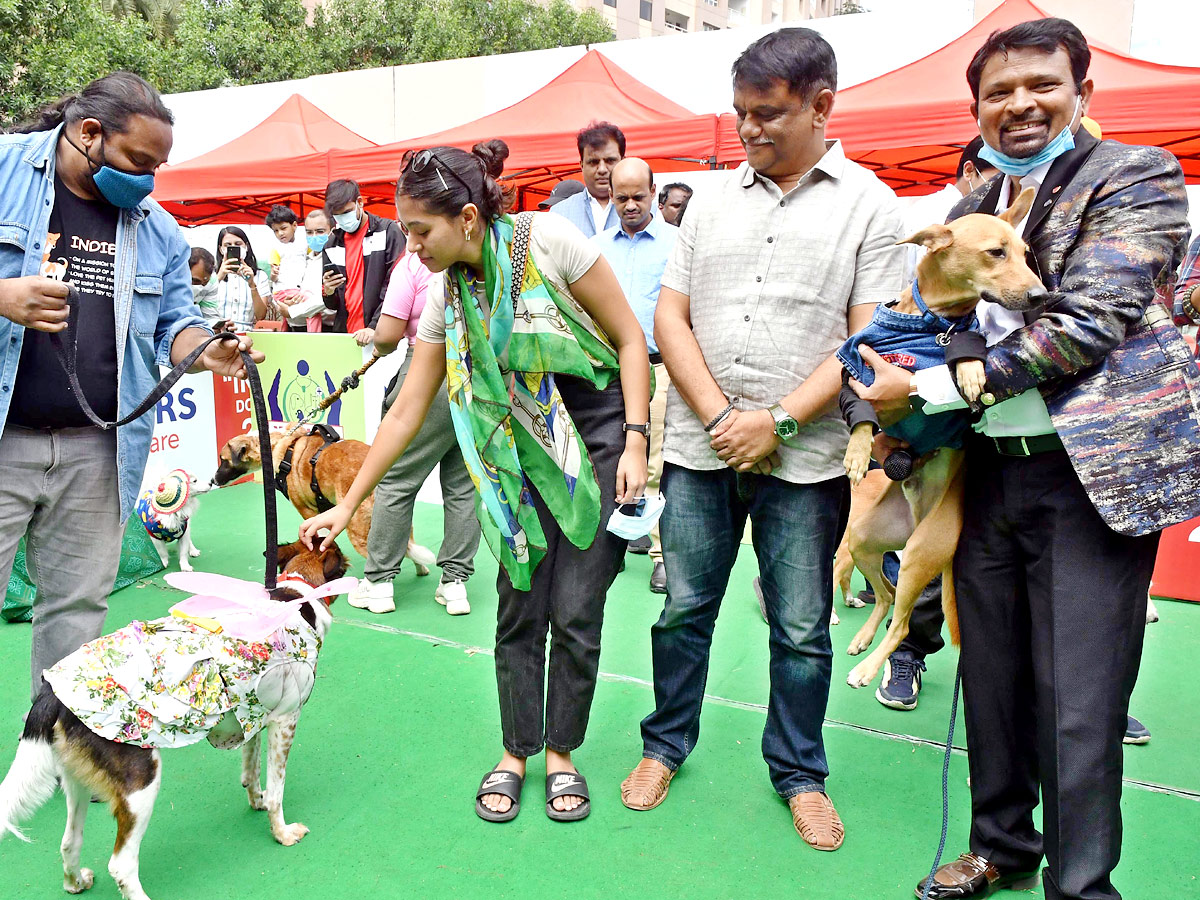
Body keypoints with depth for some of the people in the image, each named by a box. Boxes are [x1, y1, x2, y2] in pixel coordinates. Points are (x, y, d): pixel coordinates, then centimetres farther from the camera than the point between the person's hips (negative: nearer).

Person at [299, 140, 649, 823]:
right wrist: (349, 504, 3)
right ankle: (516, 753, 23)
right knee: (520, 608, 4)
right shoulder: (447, 299, -2)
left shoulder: (549, 241, -17)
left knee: (575, 611, -1)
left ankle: (562, 754, 20)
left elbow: (630, 339, -10)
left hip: (603, 438, -4)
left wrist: (635, 444, -16)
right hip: (526, 450, 4)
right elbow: (406, 412, 3)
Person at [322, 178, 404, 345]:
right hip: (346, 335, 4)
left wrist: (375, 326, -17)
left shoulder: (388, 231, -1)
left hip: (381, 335, -4)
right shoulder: (333, 245, 14)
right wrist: (328, 293, -3)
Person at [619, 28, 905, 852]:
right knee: (685, 610, 12)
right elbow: (671, 317, 6)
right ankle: (666, 745, 32)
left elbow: (870, 337, -5)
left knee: (802, 629, 9)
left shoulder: (869, 204, 1)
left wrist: (777, 422, -14)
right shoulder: (714, 201, 10)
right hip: (699, 449, 3)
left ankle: (800, 772, 29)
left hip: (804, 458, -2)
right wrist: (719, 416, -7)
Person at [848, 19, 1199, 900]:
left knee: (1078, 709, -2)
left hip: (1090, 469, -6)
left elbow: (1088, 324, -16)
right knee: (992, 680, 14)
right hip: (988, 469, 6)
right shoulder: (971, 208, 16)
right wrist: (895, 409, 6)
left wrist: (930, 388, -17)